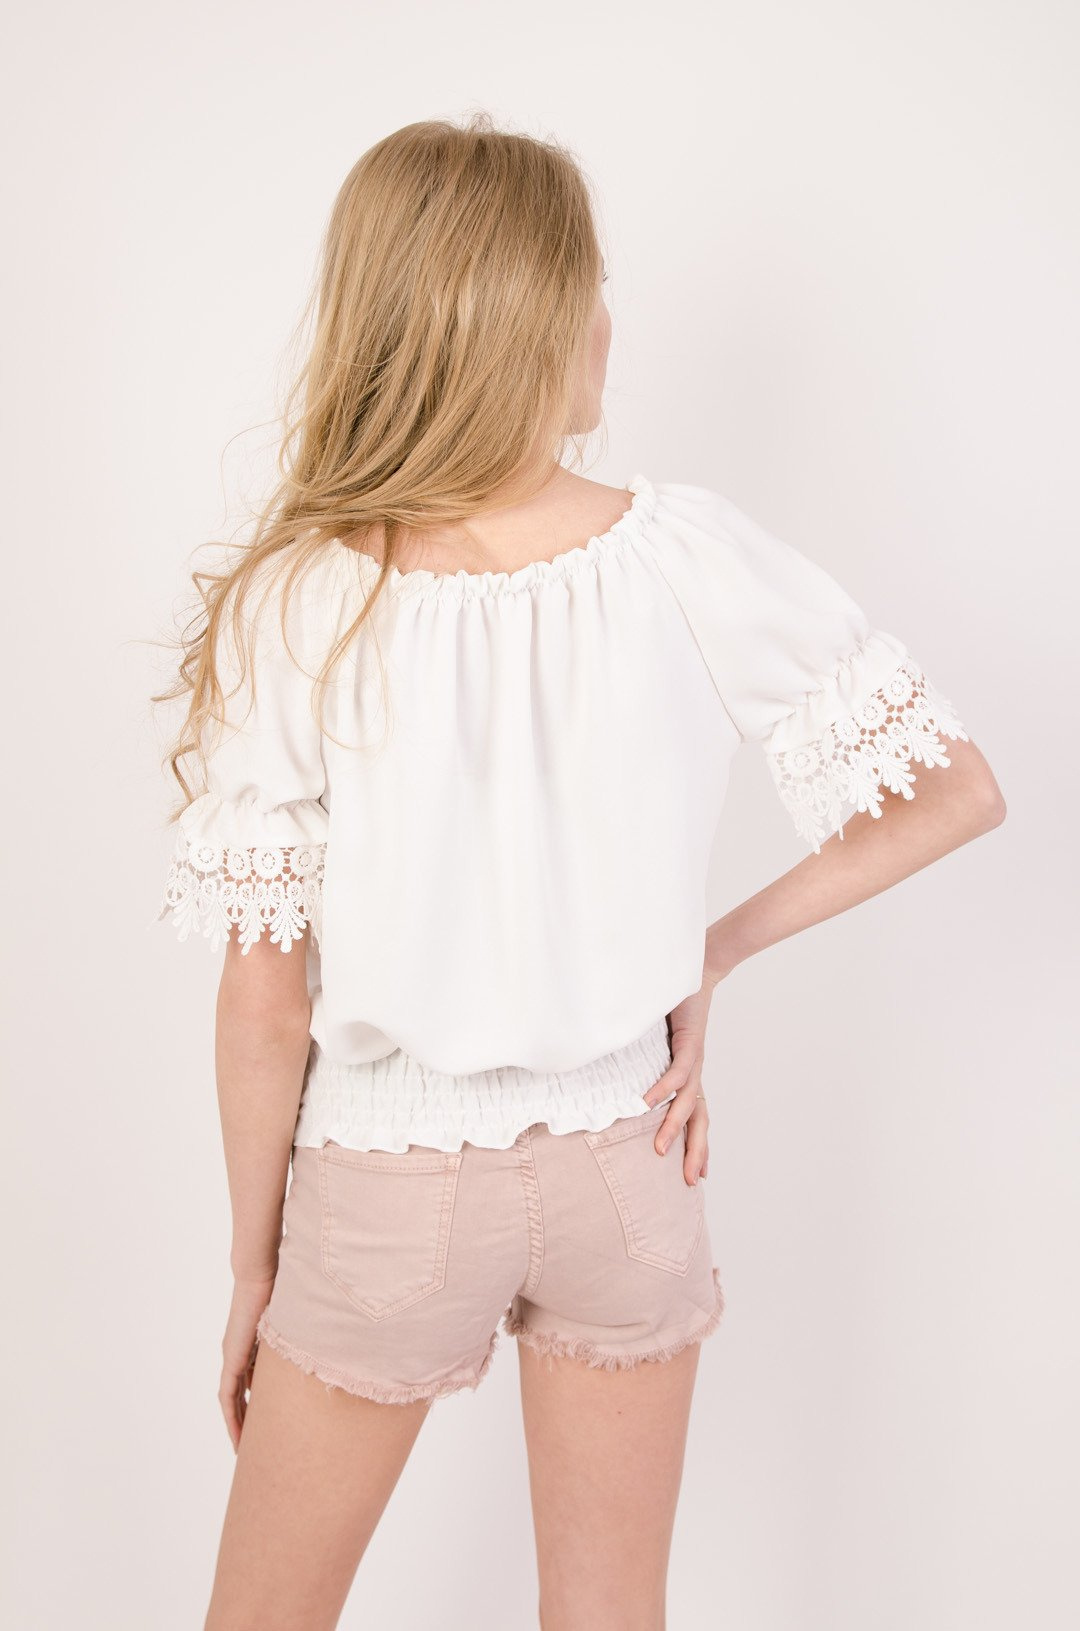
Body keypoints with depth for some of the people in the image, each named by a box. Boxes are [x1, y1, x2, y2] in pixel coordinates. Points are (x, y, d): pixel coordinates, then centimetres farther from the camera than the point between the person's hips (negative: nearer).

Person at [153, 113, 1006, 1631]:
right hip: (625, 1166, 2)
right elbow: (957, 791, -7)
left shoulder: (300, 603, -18)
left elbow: (267, 999, -14)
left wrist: (252, 1261, 0)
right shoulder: (688, 555, -14)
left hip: (389, 1186, -1)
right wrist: (715, 947, -3)